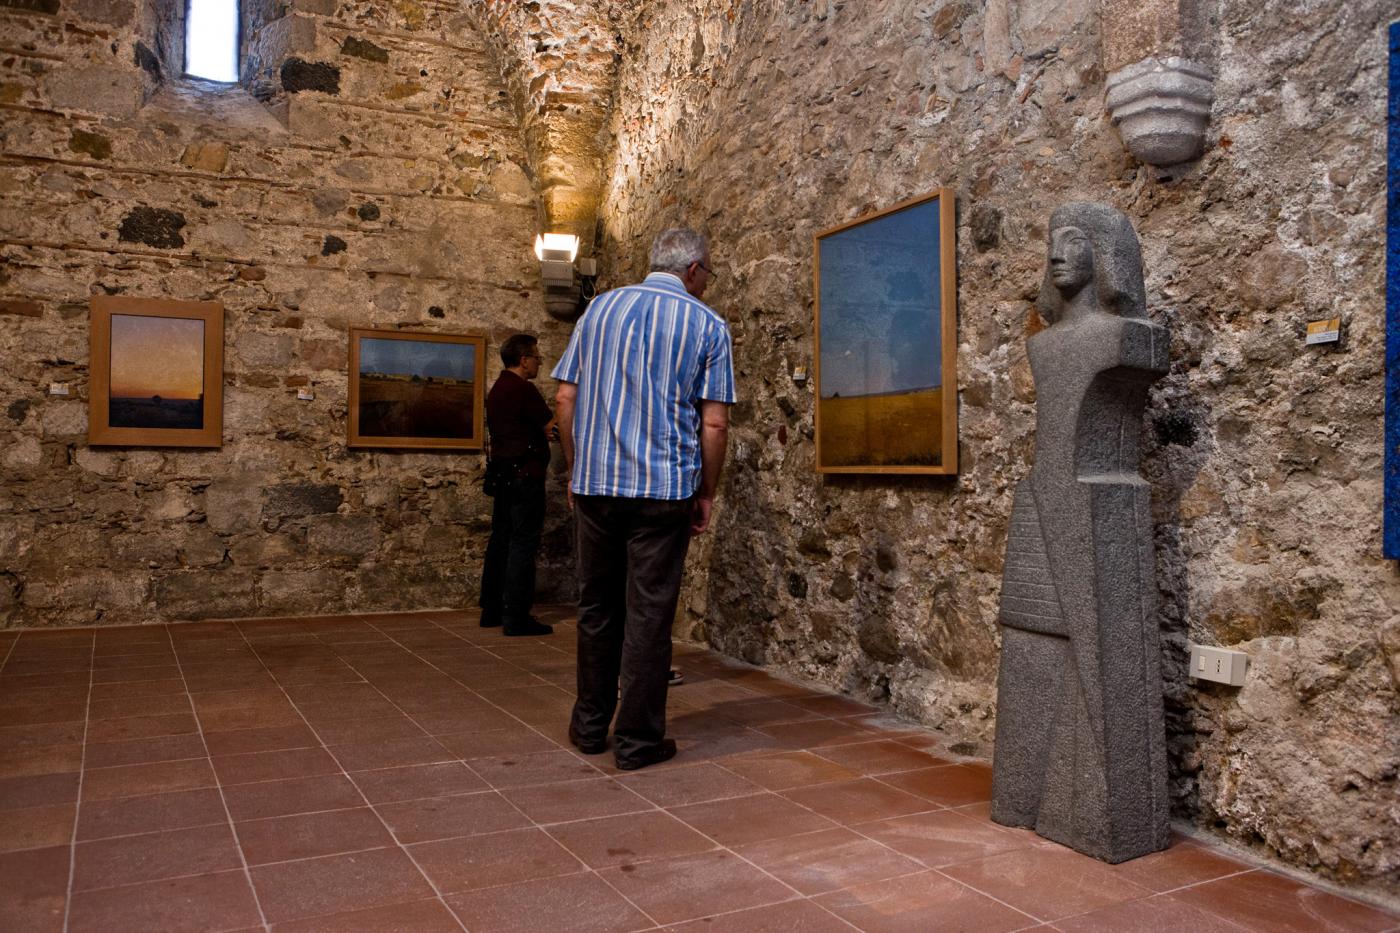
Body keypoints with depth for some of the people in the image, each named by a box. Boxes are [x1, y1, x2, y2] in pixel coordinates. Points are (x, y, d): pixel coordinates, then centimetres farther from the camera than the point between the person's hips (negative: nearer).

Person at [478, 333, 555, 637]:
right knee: (523, 544, -7)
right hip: (525, 474, -10)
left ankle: (492, 610, 19)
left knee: (501, 541, 13)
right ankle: (517, 617, -6)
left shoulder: (496, 389, 15)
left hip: (504, 473, 10)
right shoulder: (523, 390, -14)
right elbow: (553, 429, -13)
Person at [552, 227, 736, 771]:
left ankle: (590, 726, 26)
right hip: (664, 487, -3)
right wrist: (706, 493, 5)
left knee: (597, 607, 14)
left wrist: (575, 468, 15)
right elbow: (713, 423, -5)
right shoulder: (708, 326, 1)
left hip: (595, 482, 3)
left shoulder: (601, 307, 9)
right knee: (649, 613, 4)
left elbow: (565, 399, 7)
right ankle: (637, 740, 12)